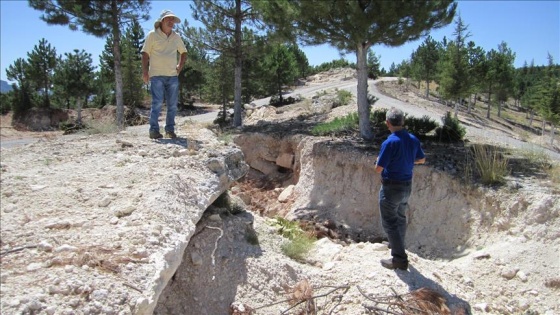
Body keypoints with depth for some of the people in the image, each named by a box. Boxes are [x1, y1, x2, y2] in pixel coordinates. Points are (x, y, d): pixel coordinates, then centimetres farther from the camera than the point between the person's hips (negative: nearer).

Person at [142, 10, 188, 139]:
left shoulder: (176, 37, 13)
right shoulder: (152, 35, 0)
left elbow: (184, 52, 27)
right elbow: (145, 53, -1)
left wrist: (180, 66, 13)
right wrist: (145, 71, -10)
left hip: (173, 75, 5)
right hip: (157, 75, -5)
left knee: (172, 104, 5)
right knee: (157, 103, -11)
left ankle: (170, 130, 14)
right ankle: (154, 130, -6)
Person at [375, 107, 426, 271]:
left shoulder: (390, 142, -24)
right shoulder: (413, 139, -2)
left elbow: (378, 168, -21)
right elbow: (422, 160, 14)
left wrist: (379, 160, -1)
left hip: (391, 188, -7)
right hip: (407, 185, 8)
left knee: (390, 222, 3)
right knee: (401, 218, 24)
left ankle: (400, 259, 7)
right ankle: (397, 245, 45)